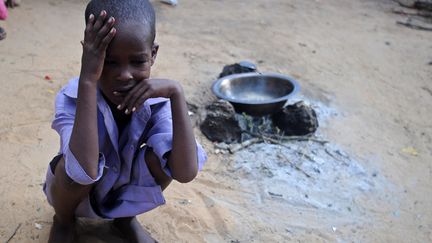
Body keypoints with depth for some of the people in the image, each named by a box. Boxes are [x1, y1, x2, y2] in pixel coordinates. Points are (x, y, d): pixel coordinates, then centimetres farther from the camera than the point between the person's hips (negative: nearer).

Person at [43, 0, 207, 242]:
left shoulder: (155, 102, -24)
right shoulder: (71, 98, -31)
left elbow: (185, 172, -37)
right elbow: (85, 172, -49)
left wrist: (176, 92, -41)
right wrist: (87, 80, -50)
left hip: (124, 193, 2)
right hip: (75, 192, -2)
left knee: (160, 155, -26)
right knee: (77, 168, -34)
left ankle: (127, 216, 7)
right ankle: (63, 219, 4)